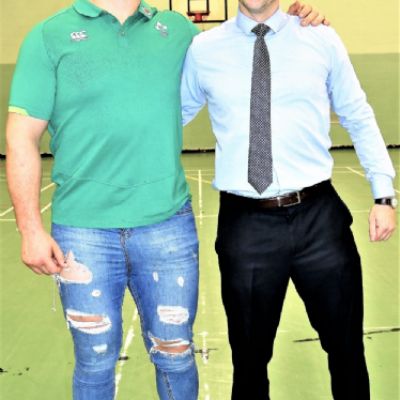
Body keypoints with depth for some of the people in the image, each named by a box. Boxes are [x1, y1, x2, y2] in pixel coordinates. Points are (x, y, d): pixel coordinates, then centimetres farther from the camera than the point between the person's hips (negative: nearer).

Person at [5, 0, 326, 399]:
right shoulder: (50, 36, 1)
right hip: (84, 231, -2)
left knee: (175, 354, 13)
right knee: (95, 360, 11)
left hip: (168, 225, 2)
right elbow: (22, 138, -2)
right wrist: (31, 229, -8)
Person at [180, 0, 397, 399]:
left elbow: (359, 119, 8)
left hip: (319, 217, 1)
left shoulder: (321, 38, 3)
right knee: (250, 356, 16)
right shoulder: (203, 49, 2)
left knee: (346, 345, 17)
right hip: (244, 224, 0)